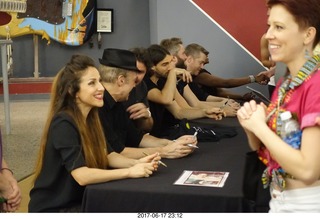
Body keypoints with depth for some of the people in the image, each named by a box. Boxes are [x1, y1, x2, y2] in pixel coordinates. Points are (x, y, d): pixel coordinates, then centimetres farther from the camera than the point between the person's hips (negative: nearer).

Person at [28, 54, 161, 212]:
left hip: (79, 199, 7)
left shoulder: (91, 117, 3)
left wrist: (137, 163, -15)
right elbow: (82, 175, -29)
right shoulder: (63, 124, -23)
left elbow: (107, 155, 3)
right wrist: (130, 172, -26)